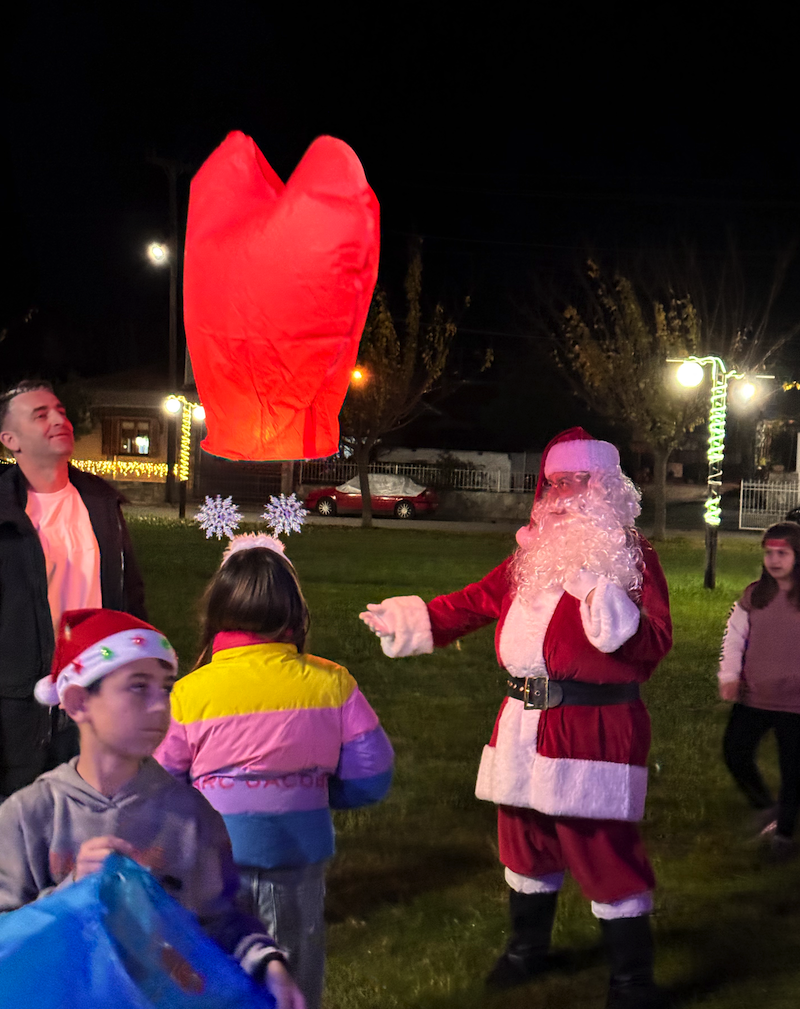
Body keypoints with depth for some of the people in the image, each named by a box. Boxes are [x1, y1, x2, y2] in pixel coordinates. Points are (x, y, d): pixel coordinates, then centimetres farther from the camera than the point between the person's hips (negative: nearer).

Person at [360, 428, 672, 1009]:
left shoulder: (631, 555, -7)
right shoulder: (535, 552, 14)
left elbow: (654, 644, -18)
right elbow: (479, 601, 25)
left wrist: (615, 616, -34)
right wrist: (413, 619, 27)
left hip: (593, 731, -7)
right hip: (525, 724, 8)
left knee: (602, 851, -6)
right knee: (525, 840, 19)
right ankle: (528, 948, 40)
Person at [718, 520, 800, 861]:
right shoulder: (754, 595, 3)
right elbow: (734, 635, 6)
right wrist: (729, 674, -6)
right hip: (753, 696, 4)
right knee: (735, 754, 5)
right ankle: (764, 807, 32)